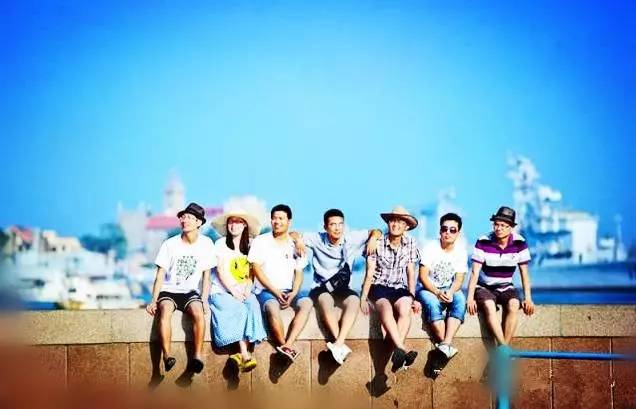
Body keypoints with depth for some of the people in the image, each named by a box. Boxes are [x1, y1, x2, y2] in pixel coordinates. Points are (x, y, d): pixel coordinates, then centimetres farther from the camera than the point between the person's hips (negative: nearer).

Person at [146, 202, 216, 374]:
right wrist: (154, 300, -14)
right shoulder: (170, 244, -1)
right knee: (165, 310, -34)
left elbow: (206, 275, 3)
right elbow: (160, 275, -1)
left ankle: (197, 357, -29)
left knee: (199, 312, -33)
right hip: (169, 291, 0)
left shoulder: (206, 244, 2)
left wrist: (204, 299, -11)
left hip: (190, 292, 0)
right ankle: (167, 357, -37)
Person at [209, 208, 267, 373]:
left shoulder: (249, 247, 16)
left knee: (253, 304, -31)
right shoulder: (221, 244, 5)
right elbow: (221, 272, -3)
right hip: (221, 292, -3)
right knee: (240, 309, -32)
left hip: (242, 292, 3)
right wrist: (234, 292, -13)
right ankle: (245, 355, -33)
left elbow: (250, 274, 12)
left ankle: (242, 355, -37)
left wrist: (247, 290, -7)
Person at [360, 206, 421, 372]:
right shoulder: (378, 242, -5)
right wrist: (363, 298, -14)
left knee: (405, 309, -32)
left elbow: (411, 273, 7)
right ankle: (402, 350, -50)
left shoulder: (411, 243, 3)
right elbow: (370, 273, -5)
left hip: (399, 288, 2)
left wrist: (412, 298, -2)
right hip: (379, 287, -2)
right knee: (386, 308, -36)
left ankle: (397, 353, -40)